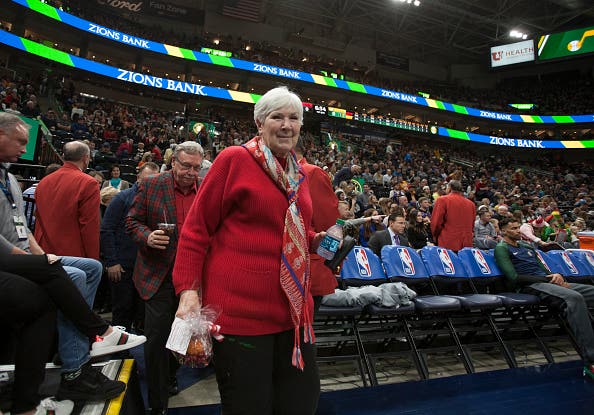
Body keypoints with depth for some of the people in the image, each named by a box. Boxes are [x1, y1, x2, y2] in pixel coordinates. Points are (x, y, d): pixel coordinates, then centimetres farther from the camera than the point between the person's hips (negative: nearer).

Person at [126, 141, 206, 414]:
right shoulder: (150, 185, -3)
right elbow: (132, 222, 0)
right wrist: (147, 237, -20)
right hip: (159, 275, -3)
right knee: (157, 337, 1)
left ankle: (169, 379, 45)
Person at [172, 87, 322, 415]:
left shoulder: (299, 173, 13)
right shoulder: (234, 159, -6)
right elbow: (196, 228, -6)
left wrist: (317, 240, 11)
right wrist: (188, 290, -13)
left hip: (294, 308, 7)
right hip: (240, 309, -6)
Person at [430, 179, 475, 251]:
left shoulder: (442, 200, -5)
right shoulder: (471, 204, 10)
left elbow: (436, 222, -6)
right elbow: (472, 224, 16)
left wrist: (435, 236, 9)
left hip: (447, 245, -5)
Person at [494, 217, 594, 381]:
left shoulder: (527, 246, 28)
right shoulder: (501, 248, 2)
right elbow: (514, 278, -10)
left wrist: (555, 275, 0)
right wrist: (548, 279, -9)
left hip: (547, 281, 8)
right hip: (531, 286, -8)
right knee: (574, 297, -34)